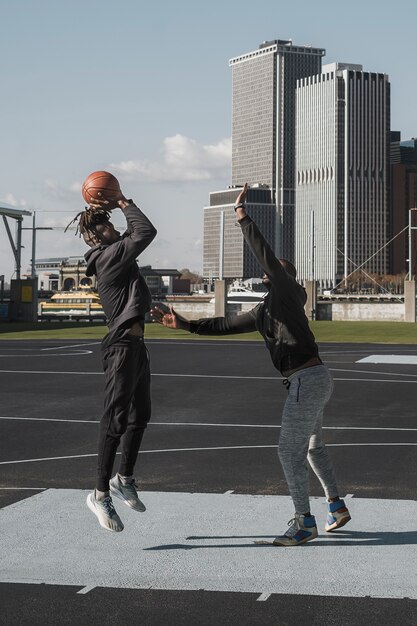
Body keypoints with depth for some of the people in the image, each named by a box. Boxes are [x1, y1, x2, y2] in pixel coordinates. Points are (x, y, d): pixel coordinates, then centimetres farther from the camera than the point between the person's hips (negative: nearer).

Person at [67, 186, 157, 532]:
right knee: (116, 420, -9)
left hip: (136, 344, 11)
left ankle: (124, 479, 30)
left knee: (139, 416, 18)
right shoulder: (111, 255, -12)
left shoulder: (114, 255, 16)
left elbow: (138, 234, 30)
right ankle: (101, 493, -6)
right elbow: (147, 232, -18)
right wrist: (124, 204, -6)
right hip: (123, 345, -11)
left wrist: (116, 206, 19)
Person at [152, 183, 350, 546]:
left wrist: (242, 216, -14)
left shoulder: (286, 292, -4)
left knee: (290, 450, -8)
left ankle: (304, 522, -4)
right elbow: (226, 325, 19)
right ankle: (336, 506, 35)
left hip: (307, 380, -10)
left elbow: (265, 255, -16)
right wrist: (186, 325, 13)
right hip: (314, 379, 10)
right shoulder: (263, 312, 19)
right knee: (312, 445, 24)